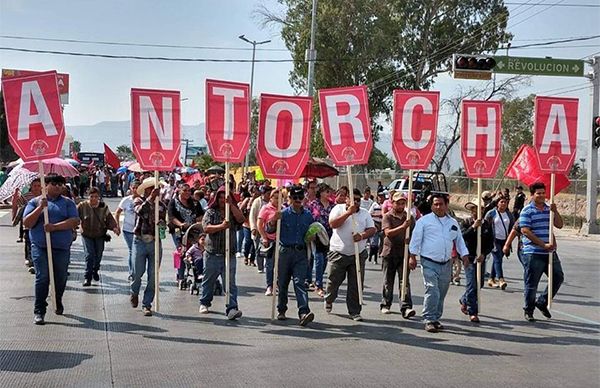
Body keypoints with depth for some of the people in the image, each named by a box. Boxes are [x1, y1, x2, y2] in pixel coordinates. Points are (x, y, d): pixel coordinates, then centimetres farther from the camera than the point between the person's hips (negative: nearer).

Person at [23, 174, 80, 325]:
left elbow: (75, 221, -5)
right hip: (40, 246, -1)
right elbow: (26, 223, 1)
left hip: (62, 247, 1)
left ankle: (58, 302, 35)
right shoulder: (35, 202, 10)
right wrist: (40, 208, -12)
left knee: (60, 277, 8)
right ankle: (39, 311, -5)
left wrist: (55, 226, -16)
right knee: (42, 277, -11)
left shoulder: (68, 203, 10)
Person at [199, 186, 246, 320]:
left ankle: (232, 309, -15)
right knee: (209, 280, 13)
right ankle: (204, 303, 33)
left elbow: (241, 219, -12)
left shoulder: (232, 212, 10)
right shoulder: (210, 212, 5)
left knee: (230, 282, -8)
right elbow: (206, 228, -10)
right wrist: (221, 226, -24)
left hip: (229, 254, 0)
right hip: (212, 253, 0)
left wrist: (231, 205, -16)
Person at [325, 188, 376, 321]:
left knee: (356, 284, 2)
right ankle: (328, 300, 38)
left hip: (358, 254, 2)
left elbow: (372, 229, 3)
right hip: (338, 253, -2)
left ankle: (354, 311, 9)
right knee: (334, 280, 10)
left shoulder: (365, 213, 10)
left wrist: (362, 236, -18)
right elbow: (333, 224, -15)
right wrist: (348, 212, -19)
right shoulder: (338, 209, 0)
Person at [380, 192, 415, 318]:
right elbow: (388, 232, -17)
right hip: (390, 253, -1)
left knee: (405, 281, -6)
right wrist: (403, 227, -29)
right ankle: (385, 305, 22)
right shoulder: (388, 217, -2)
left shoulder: (409, 217, 8)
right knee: (388, 281, 10)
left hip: (404, 253, 1)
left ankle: (406, 307, -11)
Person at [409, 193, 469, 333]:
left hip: (446, 264, 5)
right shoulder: (424, 220, 0)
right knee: (432, 291, -16)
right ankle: (429, 320, -11)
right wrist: (412, 256, -6)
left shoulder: (453, 223, 14)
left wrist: (464, 255, 9)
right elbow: (416, 239, -1)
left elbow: (459, 241, 20)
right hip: (429, 263, -5)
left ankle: (436, 318, 21)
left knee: (441, 293, 9)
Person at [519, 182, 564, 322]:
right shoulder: (527, 211, -7)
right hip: (534, 253, -6)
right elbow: (525, 231, -15)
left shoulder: (549, 209, 13)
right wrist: (543, 245, -17)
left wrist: (555, 211, -9)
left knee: (558, 277, 10)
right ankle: (528, 311, 15)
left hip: (550, 252, 7)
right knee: (531, 284, 0)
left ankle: (542, 302, 25)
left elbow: (559, 225, 9)